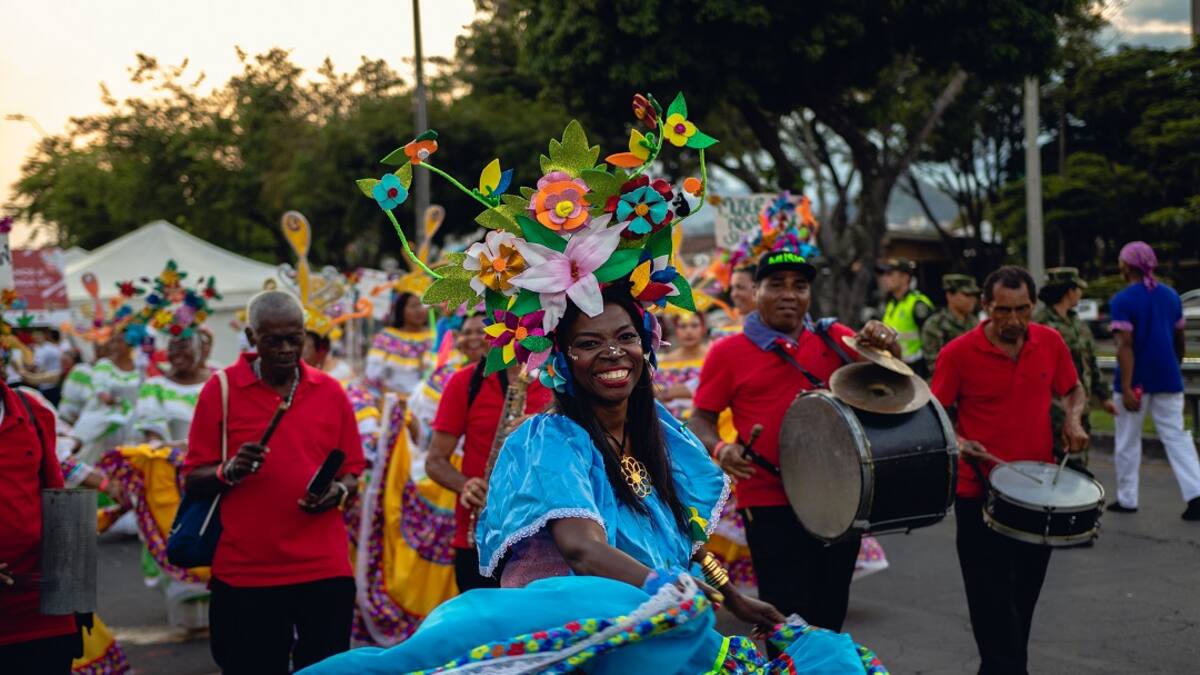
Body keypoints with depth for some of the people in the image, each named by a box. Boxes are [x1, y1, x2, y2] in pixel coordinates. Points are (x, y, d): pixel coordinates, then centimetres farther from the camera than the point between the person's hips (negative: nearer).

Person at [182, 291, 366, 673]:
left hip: (325, 571, 2)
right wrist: (230, 472, -18)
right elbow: (192, 480, 2)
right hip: (245, 574, -1)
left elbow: (351, 472, 12)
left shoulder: (330, 391, 7)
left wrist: (339, 491, -10)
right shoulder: (221, 389, 0)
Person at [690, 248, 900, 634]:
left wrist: (886, 346, -12)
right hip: (770, 502, -4)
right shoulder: (728, 352, -2)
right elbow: (701, 420, 1)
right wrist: (720, 449, -20)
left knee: (831, 612, 16)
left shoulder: (833, 339, 7)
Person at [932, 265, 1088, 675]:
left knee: (1023, 598, 16)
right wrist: (958, 442, -22)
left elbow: (1073, 389, 17)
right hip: (980, 493, -4)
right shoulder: (958, 353, -12)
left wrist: (1074, 419, -3)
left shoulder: (1050, 342, 0)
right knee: (994, 605, -3)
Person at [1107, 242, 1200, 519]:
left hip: (1136, 381, -4)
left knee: (1128, 442, 9)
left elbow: (1126, 345, -18)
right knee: (1176, 436, 4)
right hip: (1168, 379, 4)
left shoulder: (1122, 301, -11)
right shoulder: (1171, 295, 7)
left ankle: (1127, 500, 15)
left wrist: (1126, 388, -21)